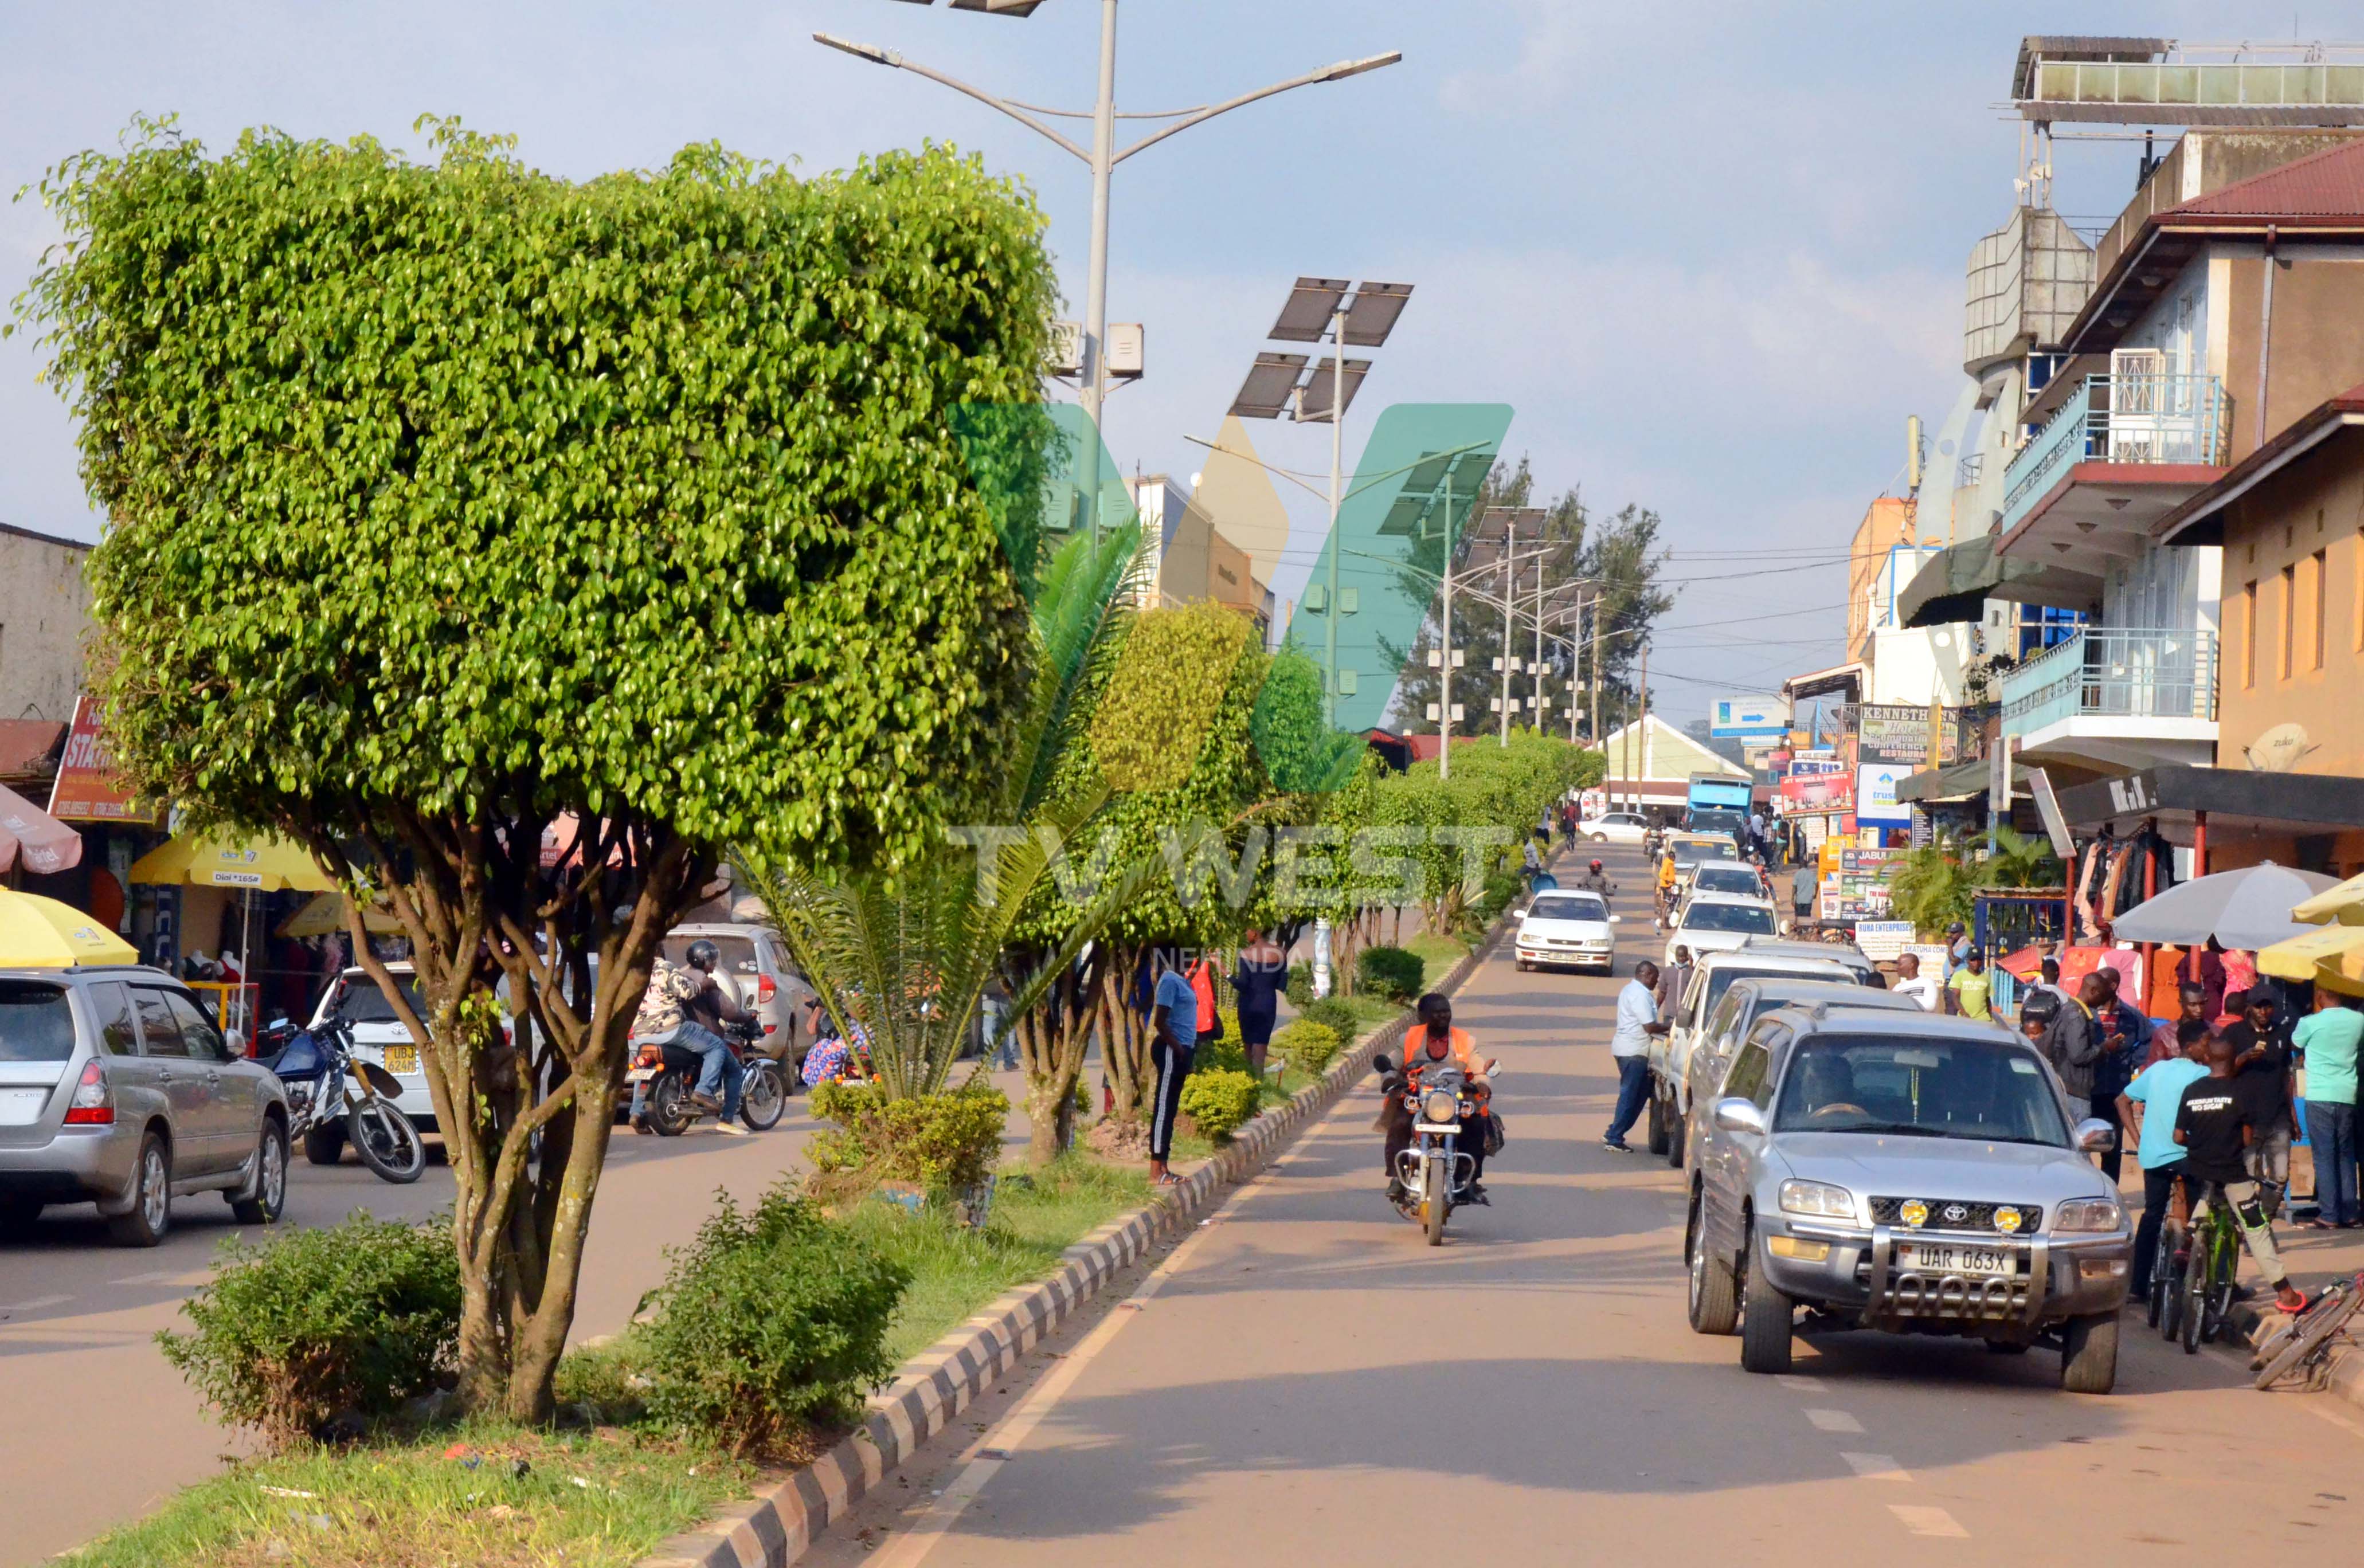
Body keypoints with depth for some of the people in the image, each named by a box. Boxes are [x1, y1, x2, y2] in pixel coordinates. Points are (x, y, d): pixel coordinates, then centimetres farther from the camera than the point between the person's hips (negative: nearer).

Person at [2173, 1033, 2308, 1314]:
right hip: (2233, 1172, -3)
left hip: (2199, 1172, 3)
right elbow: (2247, 1138, -6)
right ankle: (2284, 1291, 2)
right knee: (2256, 1229, 2)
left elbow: (2178, 1137, 1)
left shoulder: (2191, 1091, -1)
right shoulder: (2237, 1092, -10)